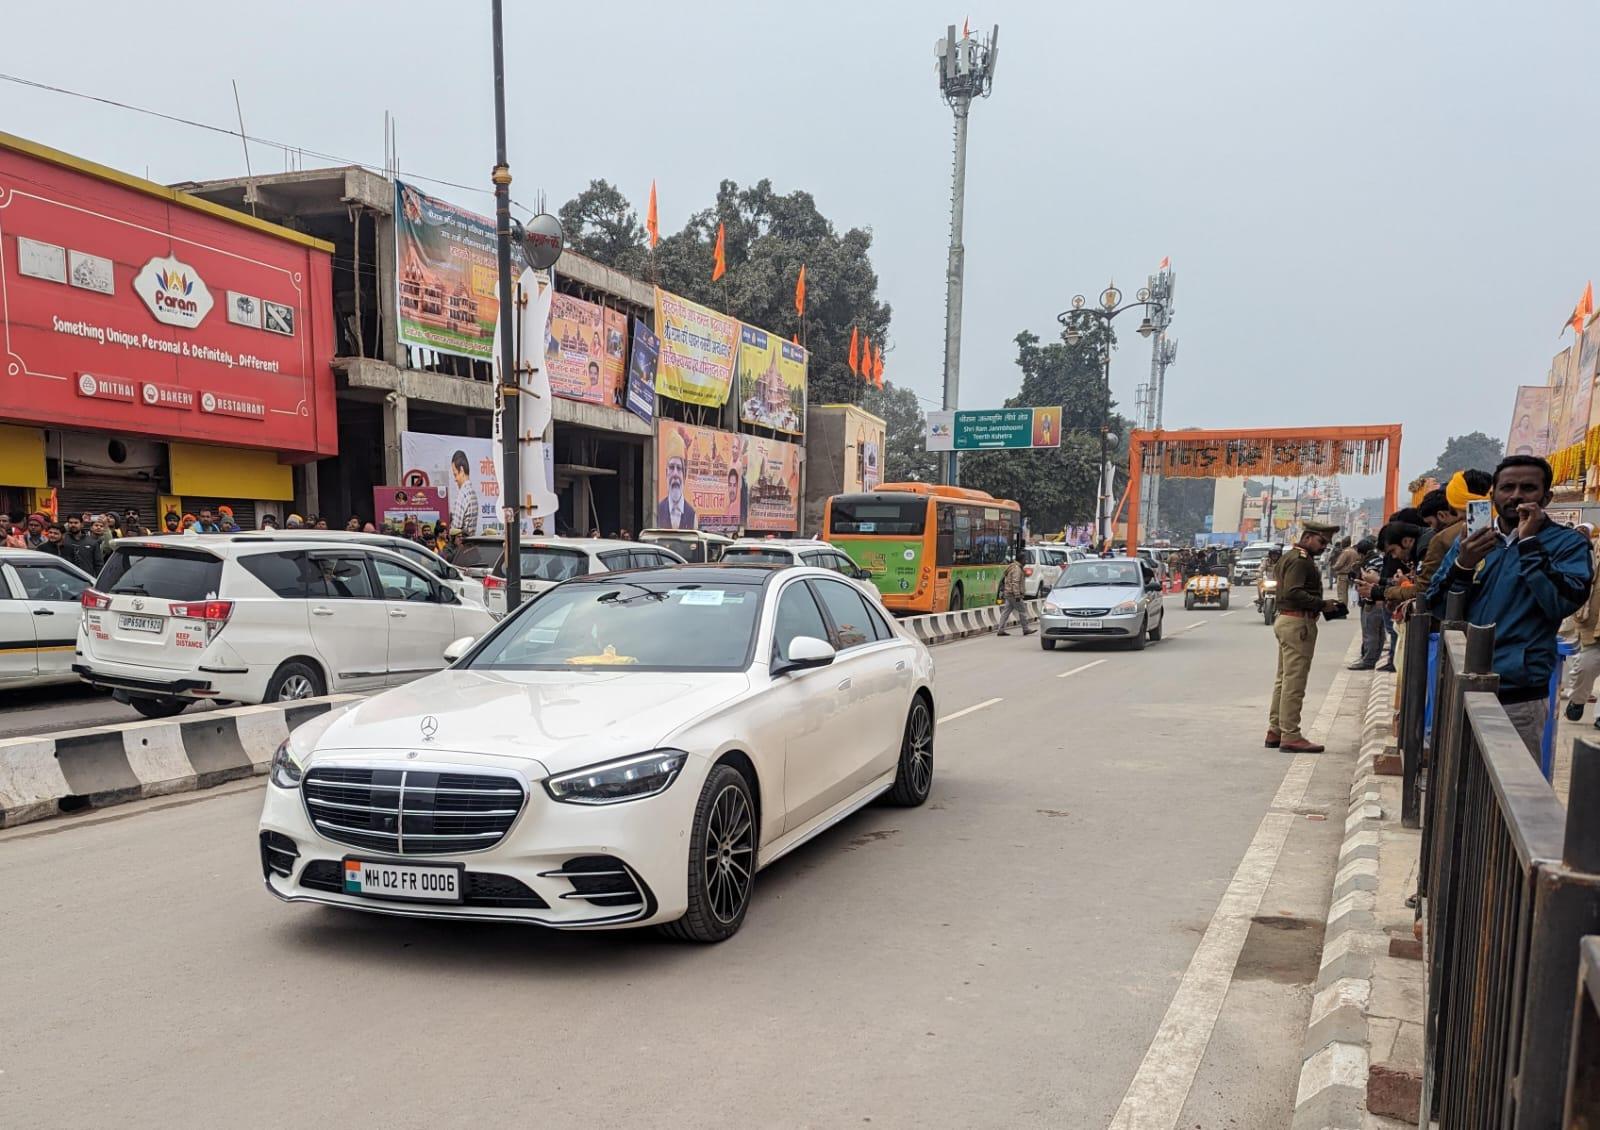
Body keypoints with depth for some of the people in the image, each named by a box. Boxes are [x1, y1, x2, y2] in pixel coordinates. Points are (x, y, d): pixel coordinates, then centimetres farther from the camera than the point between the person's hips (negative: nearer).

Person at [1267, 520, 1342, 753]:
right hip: (1298, 623, -11)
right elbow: (1294, 592, -25)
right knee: (1294, 682, -8)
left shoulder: (1290, 556, 18)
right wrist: (1322, 604, -20)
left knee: (1284, 680, 14)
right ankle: (1290, 736, -6)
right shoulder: (1300, 560, -14)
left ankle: (1275, 732, 18)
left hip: (1285, 620, 11)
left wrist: (1321, 605, 11)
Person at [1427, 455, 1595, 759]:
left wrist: (1529, 544, -17)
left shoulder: (1567, 543, -1)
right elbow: (1437, 608, 3)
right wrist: (1463, 566, -13)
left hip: (1518, 697, -4)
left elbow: (1563, 604, -18)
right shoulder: (1469, 541, 9)